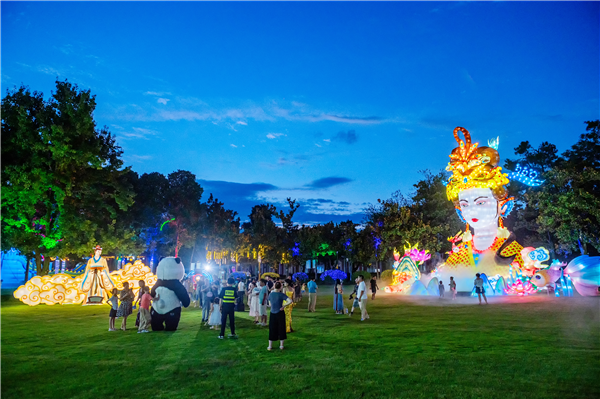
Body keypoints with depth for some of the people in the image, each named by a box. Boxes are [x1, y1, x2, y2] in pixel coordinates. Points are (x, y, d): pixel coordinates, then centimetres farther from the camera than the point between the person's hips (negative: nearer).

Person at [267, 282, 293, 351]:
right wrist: (284, 306, -12)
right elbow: (290, 301, -21)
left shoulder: (270, 294, 0)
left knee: (272, 329, 10)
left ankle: (270, 346, 13)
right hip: (280, 313, -3)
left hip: (272, 313, 3)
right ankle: (281, 345, 15)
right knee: (281, 329, 10)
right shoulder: (281, 295, -10)